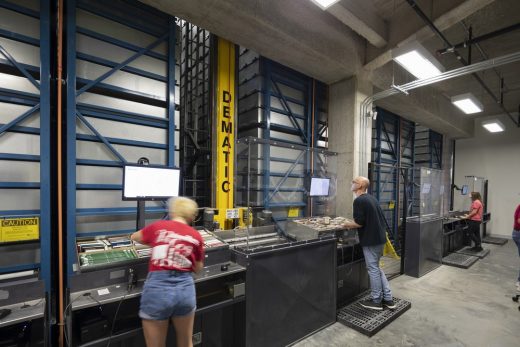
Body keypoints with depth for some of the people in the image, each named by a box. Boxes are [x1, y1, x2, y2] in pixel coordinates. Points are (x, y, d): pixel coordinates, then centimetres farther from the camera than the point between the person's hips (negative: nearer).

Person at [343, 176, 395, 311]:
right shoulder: (371, 198, 11)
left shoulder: (359, 200, -17)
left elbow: (359, 223, -20)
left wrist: (348, 225, -1)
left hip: (370, 240, -9)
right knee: (376, 268, 20)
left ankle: (376, 301, 20)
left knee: (373, 269, 5)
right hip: (380, 237, 9)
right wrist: (353, 224, 17)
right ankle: (387, 299, 26)